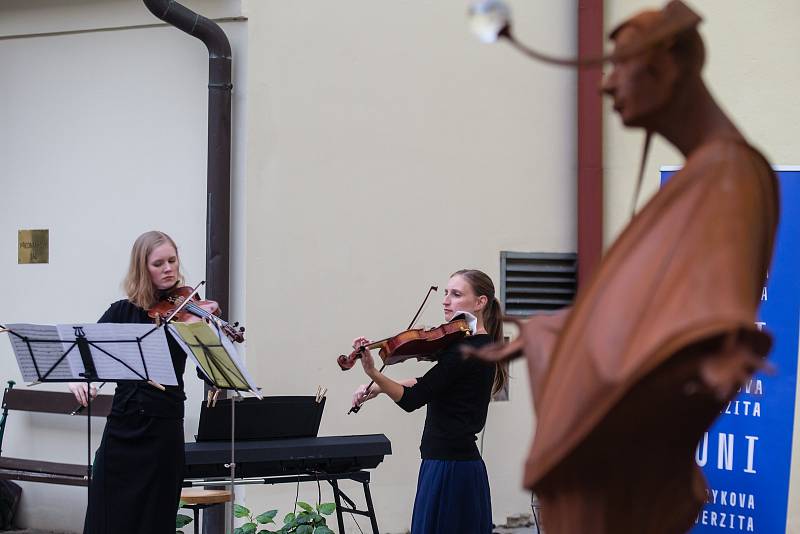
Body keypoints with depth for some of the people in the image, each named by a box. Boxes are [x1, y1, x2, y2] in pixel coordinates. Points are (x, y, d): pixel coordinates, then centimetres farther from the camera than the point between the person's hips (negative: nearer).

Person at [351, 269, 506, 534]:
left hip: (450, 468, -10)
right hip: (456, 462, 10)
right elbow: (429, 383, 23)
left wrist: (373, 374, -33)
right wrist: (379, 386, 11)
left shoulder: (466, 350, -16)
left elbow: (412, 400, -21)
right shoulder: (478, 346, 14)